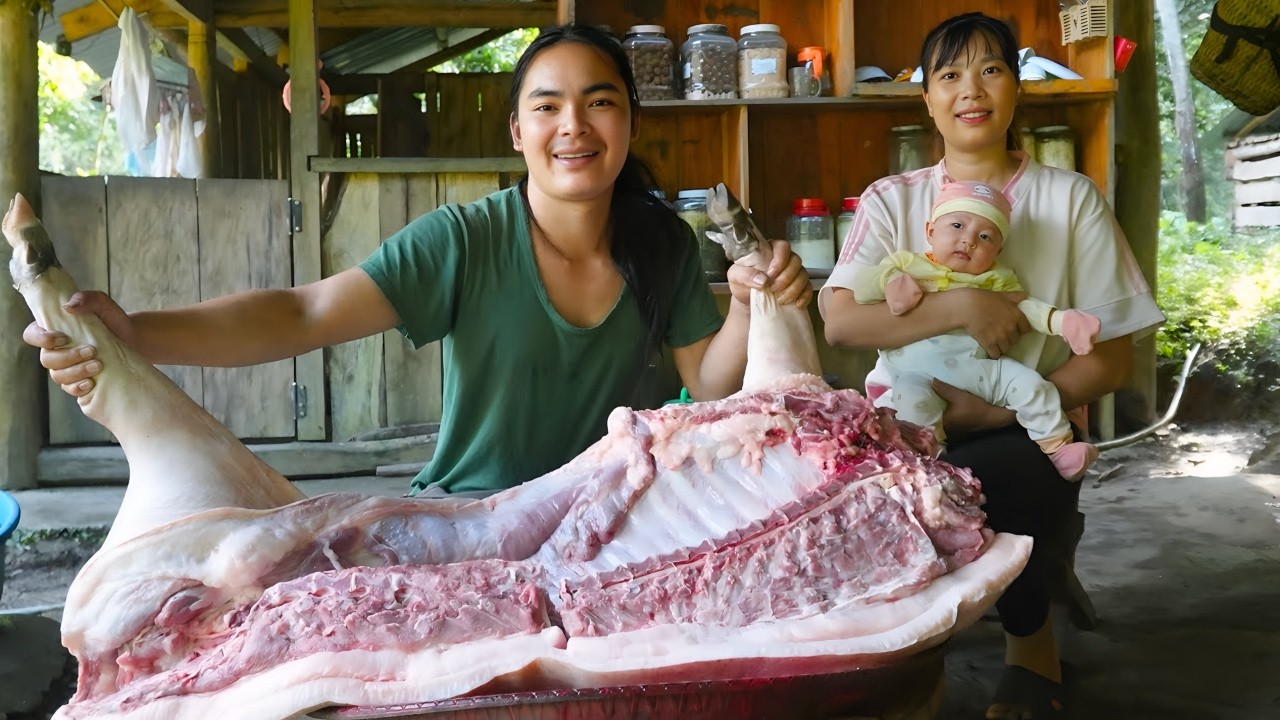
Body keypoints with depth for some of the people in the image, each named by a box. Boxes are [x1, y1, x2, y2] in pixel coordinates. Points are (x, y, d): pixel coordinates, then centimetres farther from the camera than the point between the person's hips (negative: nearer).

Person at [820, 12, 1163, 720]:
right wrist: (960, 306, -19)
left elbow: (1111, 359, 1)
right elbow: (840, 322, -8)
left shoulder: (1070, 198, 6)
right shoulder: (892, 199, 9)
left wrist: (998, 410, -12)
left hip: (1023, 432, -1)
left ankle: (1031, 649, 0)